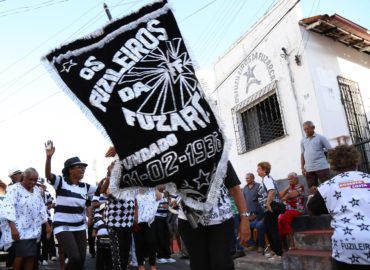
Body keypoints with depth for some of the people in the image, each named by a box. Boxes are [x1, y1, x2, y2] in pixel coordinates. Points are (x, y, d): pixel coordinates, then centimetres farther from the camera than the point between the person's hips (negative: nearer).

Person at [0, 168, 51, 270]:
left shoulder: (36, 190, 11)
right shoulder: (14, 189, -8)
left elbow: (41, 208, 17)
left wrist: (47, 225, 15)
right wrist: (13, 228, -30)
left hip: (32, 229, 6)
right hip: (19, 229, -5)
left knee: (31, 256, 2)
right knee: (21, 254, -16)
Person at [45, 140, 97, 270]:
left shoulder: (85, 186, 7)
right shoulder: (61, 182, -8)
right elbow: (48, 175, -25)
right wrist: (49, 157, -42)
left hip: (80, 227, 6)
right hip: (63, 227, -6)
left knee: (81, 259, 8)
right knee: (75, 258, -17)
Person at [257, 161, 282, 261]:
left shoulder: (267, 178, -13)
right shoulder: (265, 179, 17)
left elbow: (272, 191, -29)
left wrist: (268, 204, -29)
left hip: (271, 208, -10)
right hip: (268, 209, 10)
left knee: (273, 230, -5)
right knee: (268, 229, 18)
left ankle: (279, 254, 1)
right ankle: (274, 250, 30)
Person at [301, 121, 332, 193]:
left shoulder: (320, 138, 3)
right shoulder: (303, 140, 14)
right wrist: (302, 168, 8)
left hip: (322, 167, -3)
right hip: (308, 169, 4)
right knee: (312, 189, 5)